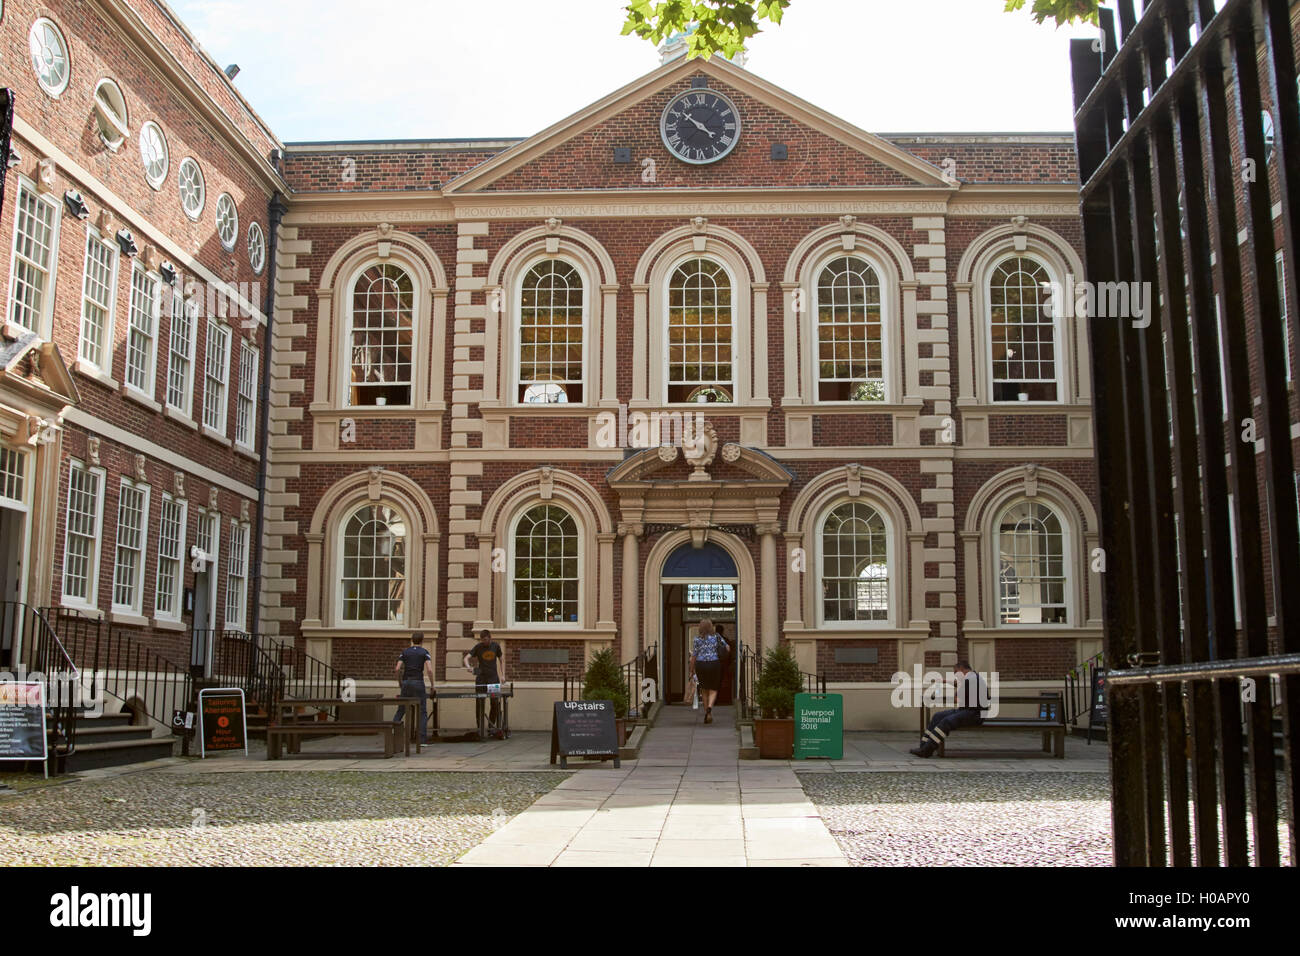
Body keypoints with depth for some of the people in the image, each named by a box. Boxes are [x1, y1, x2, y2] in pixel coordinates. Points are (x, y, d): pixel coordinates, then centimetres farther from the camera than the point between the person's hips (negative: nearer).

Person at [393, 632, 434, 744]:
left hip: (406, 682, 3)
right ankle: (423, 739, -2)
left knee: (401, 709, 14)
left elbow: (397, 669, -1)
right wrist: (432, 684, -1)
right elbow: (429, 670, -12)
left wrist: (399, 682, 13)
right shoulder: (424, 652, 1)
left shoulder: (405, 652, 9)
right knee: (422, 712, 3)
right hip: (418, 682, -3)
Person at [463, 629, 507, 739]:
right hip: (481, 678, -1)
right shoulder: (478, 647, -3)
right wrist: (468, 666, -33)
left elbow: (501, 660, 14)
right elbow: (467, 657, -12)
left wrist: (503, 675, 4)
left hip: (494, 677, 1)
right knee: (480, 704, -1)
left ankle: (491, 727, 7)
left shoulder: (496, 646, 4)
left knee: (496, 703, -3)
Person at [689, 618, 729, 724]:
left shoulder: (697, 639, -2)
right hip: (714, 664, 0)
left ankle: (707, 715, 15)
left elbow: (693, 656, -3)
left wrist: (692, 670, 5)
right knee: (713, 690, 9)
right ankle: (709, 707, -19)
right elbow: (727, 648, 5)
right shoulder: (717, 636, 1)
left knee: (705, 690, 14)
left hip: (701, 665, 0)